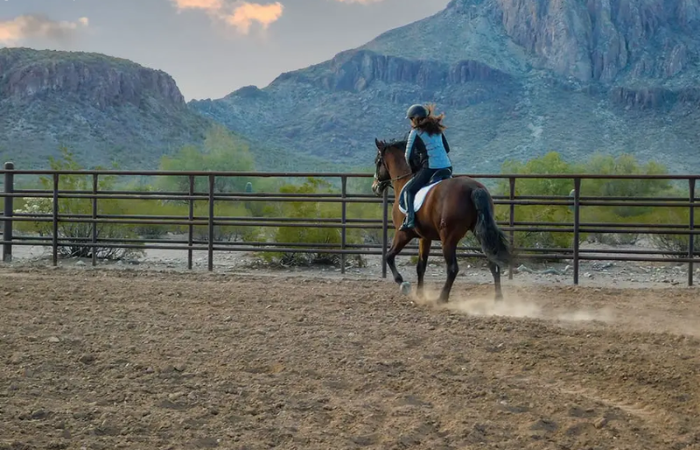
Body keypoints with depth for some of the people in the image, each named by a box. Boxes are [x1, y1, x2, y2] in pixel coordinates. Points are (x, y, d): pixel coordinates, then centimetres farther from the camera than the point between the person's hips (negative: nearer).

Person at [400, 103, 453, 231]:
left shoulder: (415, 132, -1)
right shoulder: (437, 129, 18)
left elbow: (409, 156, 0)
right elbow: (447, 148, 24)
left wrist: (414, 169, 15)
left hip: (430, 168, -7)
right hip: (447, 166, 7)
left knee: (408, 190, -2)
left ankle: (409, 219, -17)